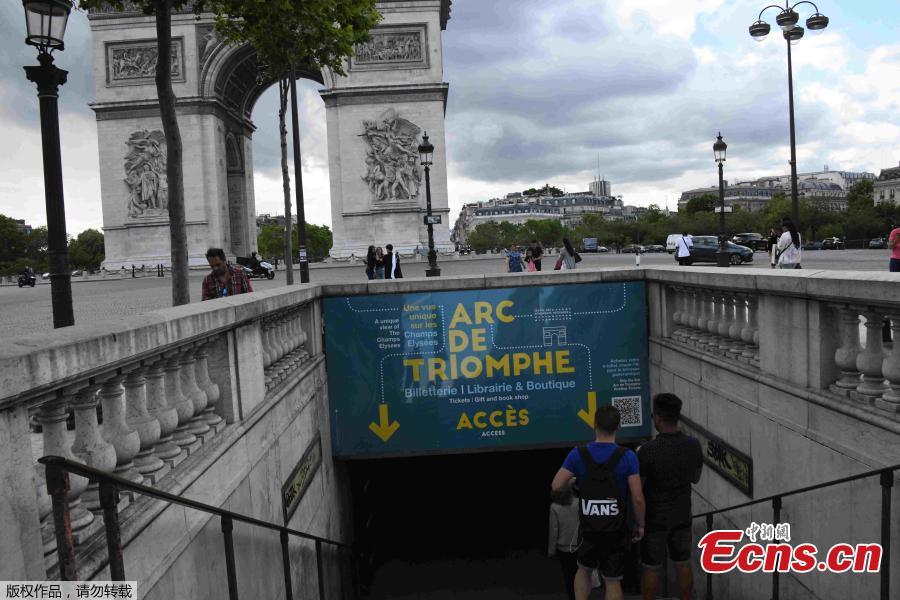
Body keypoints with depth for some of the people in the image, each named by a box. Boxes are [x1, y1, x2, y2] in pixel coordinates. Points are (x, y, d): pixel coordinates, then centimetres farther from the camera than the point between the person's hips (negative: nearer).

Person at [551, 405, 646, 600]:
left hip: (589, 528, 1)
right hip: (617, 530, -1)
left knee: (584, 570, 26)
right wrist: (640, 525, 1)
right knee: (613, 580, 13)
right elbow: (637, 498, -14)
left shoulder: (578, 454, -10)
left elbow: (556, 486, -9)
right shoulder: (627, 456, -14)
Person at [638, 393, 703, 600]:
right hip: (682, 515, 4)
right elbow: (695, 478, 5)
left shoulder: (648, 450, -26)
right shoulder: (693, 445, -11)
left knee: (651, 568, 11)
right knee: (683, 564, 20)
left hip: (655, 518, -4)